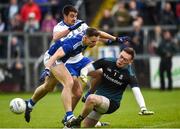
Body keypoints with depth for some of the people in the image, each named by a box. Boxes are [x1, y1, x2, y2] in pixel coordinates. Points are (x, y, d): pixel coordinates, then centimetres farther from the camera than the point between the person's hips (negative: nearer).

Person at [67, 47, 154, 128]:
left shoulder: (129, 74, -15)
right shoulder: (107, 62, -7)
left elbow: (137, 92, -26)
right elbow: (86, 68, -3)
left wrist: (143, 108, -42)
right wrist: (83, 76, -27)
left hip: (112, 103, -5)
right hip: (98, 98, 5)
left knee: (91, 98, -34)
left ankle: (77, 122, -15)